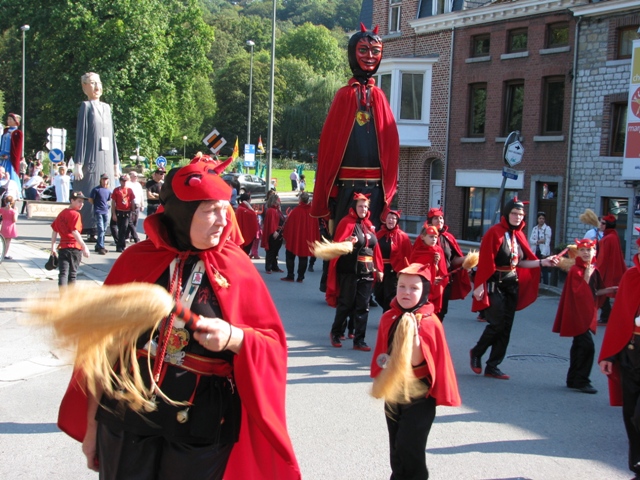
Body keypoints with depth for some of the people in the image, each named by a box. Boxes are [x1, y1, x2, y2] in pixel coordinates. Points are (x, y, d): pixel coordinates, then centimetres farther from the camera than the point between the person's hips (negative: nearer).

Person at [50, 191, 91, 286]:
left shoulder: (61, 213, 12)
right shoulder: (75, 214, -9)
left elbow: (54, 230, 14)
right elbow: (75, 232, -20)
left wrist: (53, 247, 21)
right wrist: (84, 247, -22)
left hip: (62, 247, 5)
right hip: (74, 247, -5)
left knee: (63, 273, -3)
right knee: (72, 274, 9)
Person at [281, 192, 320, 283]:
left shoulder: (295, 211, -16)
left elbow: (289, 224, -11)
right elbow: (316, 226, 1)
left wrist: (285, 235, 1)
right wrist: (315, 239, 9)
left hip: (294, 238, -3)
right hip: (307, 240, 3)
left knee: (290, 257, 11)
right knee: (303, 258, 10)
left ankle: (290, 276, 9)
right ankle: (300, 277, 7)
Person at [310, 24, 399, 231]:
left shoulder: (379, 97, 10)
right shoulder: (345, 96, 5)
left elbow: (390, 143, 9)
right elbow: (329, 142, 4)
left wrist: (388, 183, 3)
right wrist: (330, 185, -1)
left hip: (375, 183, 2)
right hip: (346, 182, -2)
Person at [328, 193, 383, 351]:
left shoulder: (368, 224, 12)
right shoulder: (346, 222, -7)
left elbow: (375, 247, 13)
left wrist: (379, 268, 11)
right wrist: (347, 242, -37)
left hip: (367, 271, 6)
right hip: (349, 271, -6)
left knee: (363, 307, 4)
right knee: (346, 304, 2)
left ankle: (359, 341, 8)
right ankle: (335, 334, 22)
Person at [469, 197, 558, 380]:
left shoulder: (519, 235, 9)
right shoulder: (494, 233, -11)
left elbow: (521, 261, 10)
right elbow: (485, 261, -15)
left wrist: (543, 262, -2)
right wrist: (479, 286, -19)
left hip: (512, 284, 7)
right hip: (494, 284, -7)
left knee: (506, 327, 5)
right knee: (497, 324, -10)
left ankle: (492, 367, 13)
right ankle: (476, 353, 16)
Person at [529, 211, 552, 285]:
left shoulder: (547, 228, -4)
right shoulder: (534, 228, 11)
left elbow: (547, 242, -9)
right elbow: (530, 240, 6)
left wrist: (544, 253, -15)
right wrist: (538, 241, -14)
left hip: (544, 252, -5)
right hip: (535, 252, 5)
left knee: (544, 270, -4)